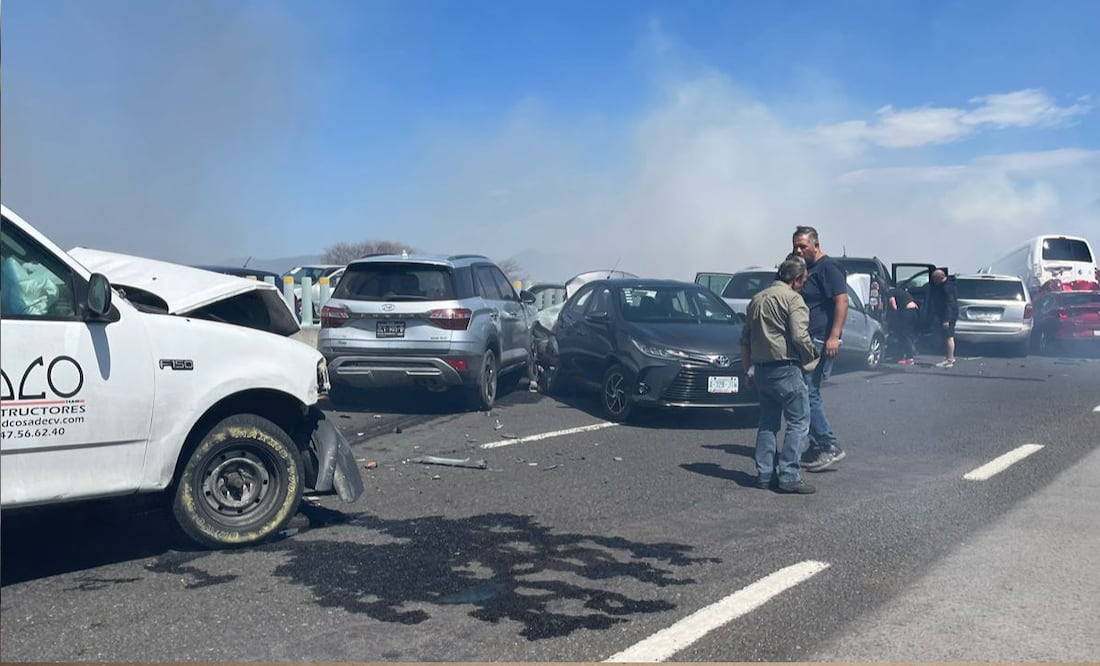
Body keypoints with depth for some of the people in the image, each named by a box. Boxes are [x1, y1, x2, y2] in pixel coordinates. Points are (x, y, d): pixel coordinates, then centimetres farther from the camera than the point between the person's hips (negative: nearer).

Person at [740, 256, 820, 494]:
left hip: (761, 369, 8)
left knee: (768, 422, 15)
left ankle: (764, 474, 14)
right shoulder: (792, 298, -8)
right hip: (785, 369, -8)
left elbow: (745, 340, 20)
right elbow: (800, 336, -18)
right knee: (799, 422, -2)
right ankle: (789, 476, -6)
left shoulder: (756, 299, 17)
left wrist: (749, 367, 25)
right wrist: (811, 357, -2)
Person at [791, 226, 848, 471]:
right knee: (808, 394, 10)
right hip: (807, 342, 10)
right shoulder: (805, 269, 20)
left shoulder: (829, 267, -9)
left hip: (821, 342, -10)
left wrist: (834, 336, -24)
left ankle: (830, 447, -7)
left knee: (809, 393, -13)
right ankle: (816, 447, 16)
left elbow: (842, 300, -18)